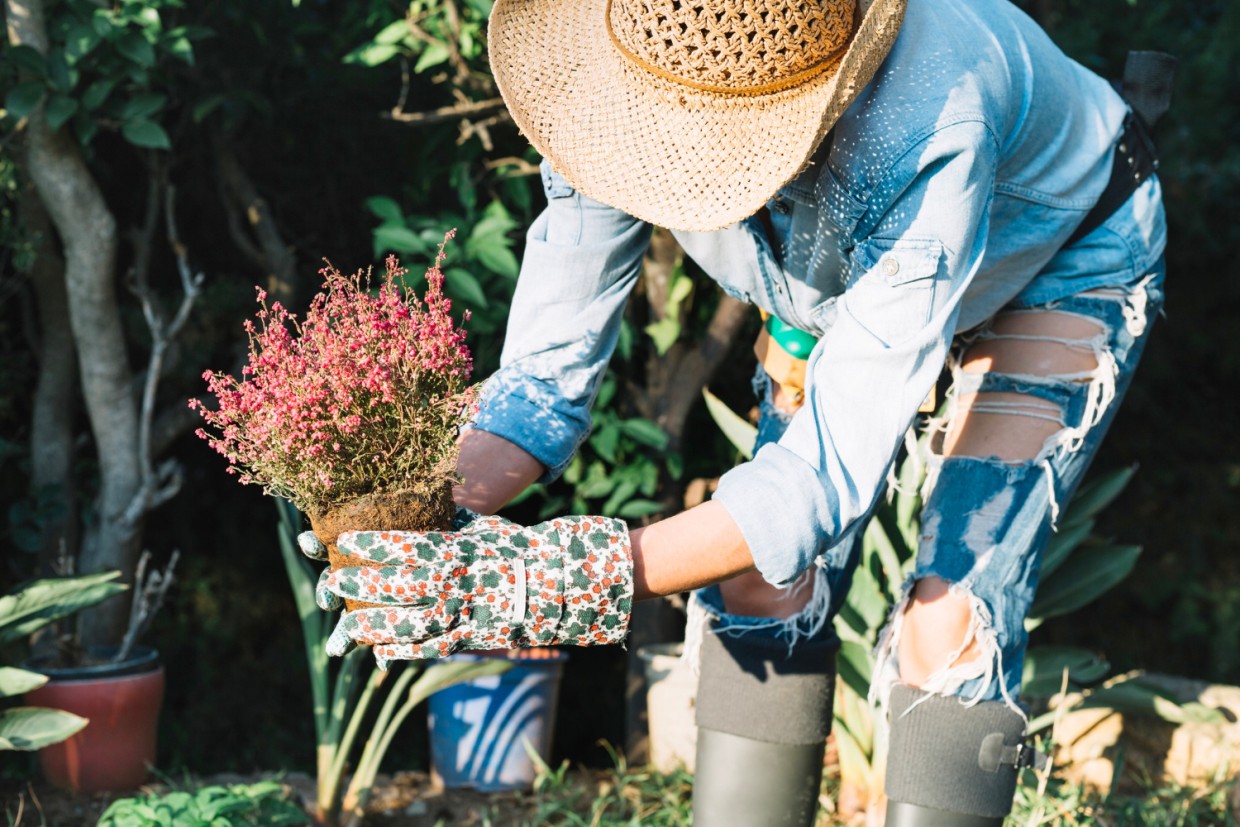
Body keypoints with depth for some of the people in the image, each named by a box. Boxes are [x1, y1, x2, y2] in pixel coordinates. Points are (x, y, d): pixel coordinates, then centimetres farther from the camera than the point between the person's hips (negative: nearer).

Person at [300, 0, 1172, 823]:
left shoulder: (930, 132, -47)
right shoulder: (620, 87, -30)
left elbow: (831, 471, -46)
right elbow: (546, 373, -22)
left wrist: (577, 579, -55)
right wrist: (432, 522, -41)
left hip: (1062, 265, -5)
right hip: (841, 273, 5)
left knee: (947, 628, -16)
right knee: (763, 589, -4)